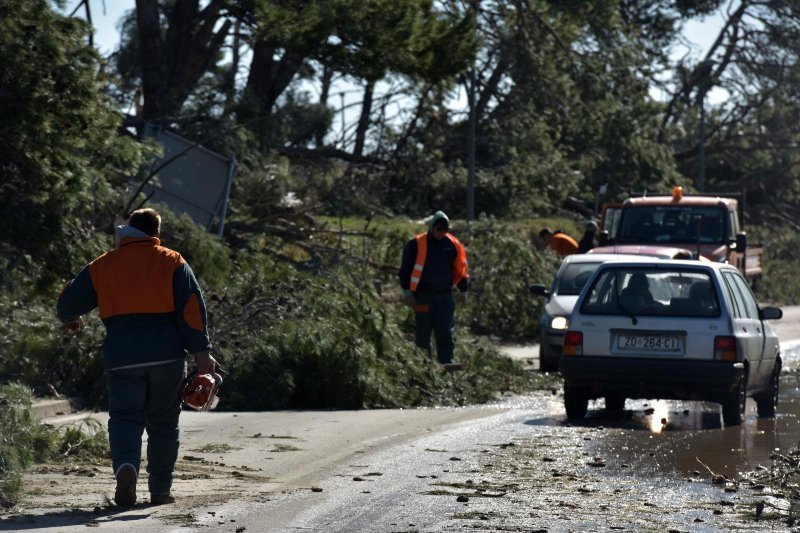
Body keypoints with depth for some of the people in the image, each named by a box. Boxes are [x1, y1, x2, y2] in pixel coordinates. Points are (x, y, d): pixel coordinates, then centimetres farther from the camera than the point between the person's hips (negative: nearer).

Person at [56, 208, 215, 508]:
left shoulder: (102, 266, 8)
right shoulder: (172, 262, 4)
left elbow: (68, 303, 14)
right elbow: (192, 308, -4)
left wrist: (70, 320, 37)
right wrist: (201, 352, -4)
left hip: (122, 356, 0)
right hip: (166, 355, 0)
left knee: (125, 417, 1)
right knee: (163, 422, 12)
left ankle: (126, 466, -28)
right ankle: (160, 489, 15)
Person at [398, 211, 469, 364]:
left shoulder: (453, 245, 6)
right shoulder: (416, 244, -4)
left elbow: (461, 269, 15)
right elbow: (406, 269, 0)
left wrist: (463, 290, 11)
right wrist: (407, 291, -5)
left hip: (445, 295, 2)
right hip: (423, 296, -2)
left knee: (447, 334, -5)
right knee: (423, 335, 4)